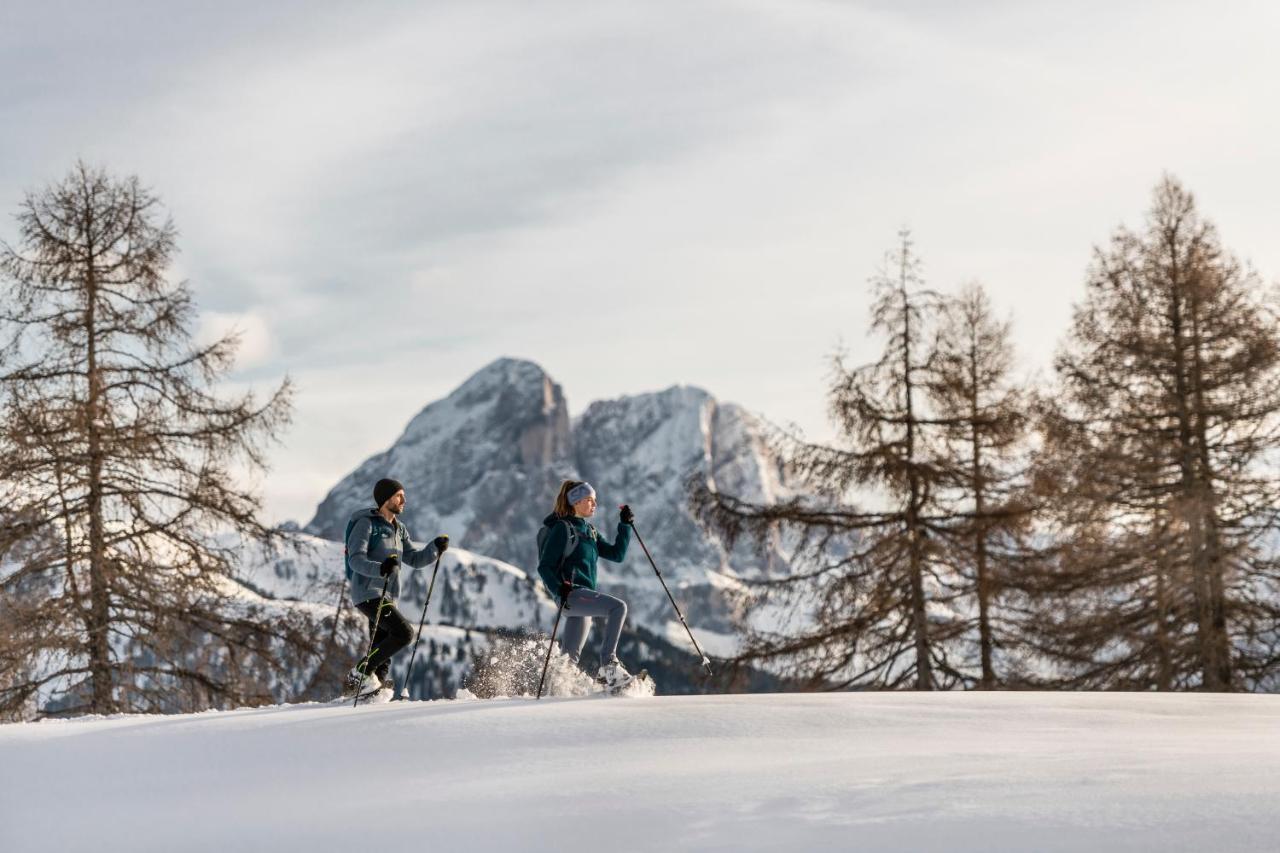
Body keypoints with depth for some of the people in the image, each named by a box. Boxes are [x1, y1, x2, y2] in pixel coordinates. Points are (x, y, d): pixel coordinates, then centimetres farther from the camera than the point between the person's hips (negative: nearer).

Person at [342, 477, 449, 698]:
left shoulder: (398, 529, 17)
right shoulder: (366, 523, -8)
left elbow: (415, 559, 17)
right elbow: (356, 560, -18)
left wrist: (435, 547, 0)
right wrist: (380, 568, -36)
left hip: (387, 597, 8)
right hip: (368, 594, -8)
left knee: (382, 652, 5)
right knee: (404, 632, -21)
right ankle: (360, 673, -12)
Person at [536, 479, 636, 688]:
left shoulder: (588, 530, 20)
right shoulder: (562, 529, -6)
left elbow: (616, 554, 18)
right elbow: (544, 567, -10)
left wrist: (626, 525, 10)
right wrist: (559, 589, -24)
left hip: (585, 596, 9)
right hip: (572, 594, -9)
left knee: (571, 656, 8)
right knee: (618, 607, -26)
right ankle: (608, 665, -31)